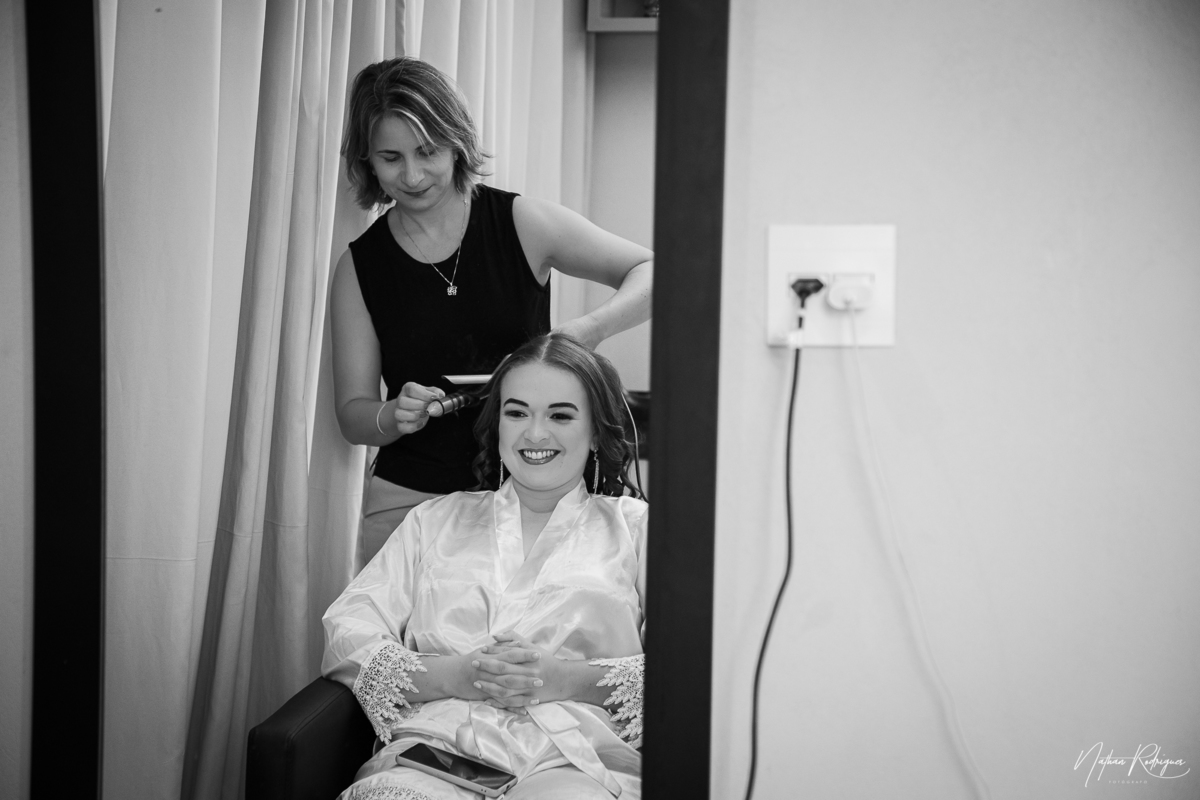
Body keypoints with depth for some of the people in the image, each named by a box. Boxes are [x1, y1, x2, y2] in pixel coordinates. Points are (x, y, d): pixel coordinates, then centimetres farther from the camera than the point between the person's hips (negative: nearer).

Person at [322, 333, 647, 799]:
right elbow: (347, 630, 12)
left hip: (578, 760, -1)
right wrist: (449, 676, -6)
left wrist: (566, 678, -9)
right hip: (433, 745, 2)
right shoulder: (435, 520, 25)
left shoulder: (635, 525, 18)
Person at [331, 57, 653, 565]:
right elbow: (352, 416, 5)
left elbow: (654, 273, -2)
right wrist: (393, 417, -17)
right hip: (411, 499, 1)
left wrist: (591, 328, -19)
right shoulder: (360, 266, 3)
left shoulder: (521, 223, -1)